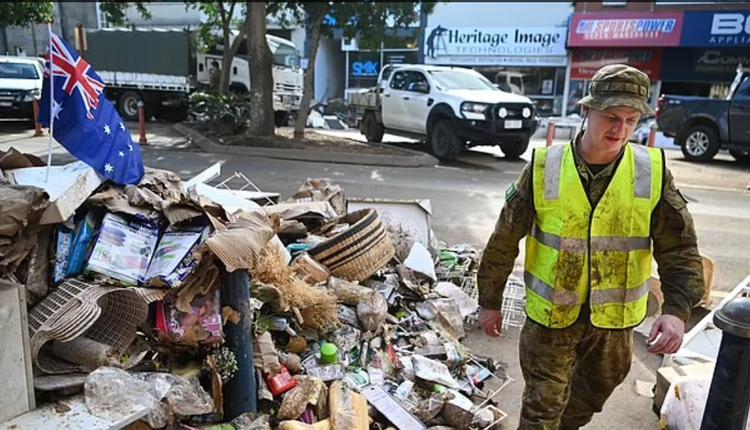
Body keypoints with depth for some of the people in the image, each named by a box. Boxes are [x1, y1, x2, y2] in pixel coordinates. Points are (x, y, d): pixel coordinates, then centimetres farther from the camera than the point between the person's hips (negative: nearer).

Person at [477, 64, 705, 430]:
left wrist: (676, 309, -22)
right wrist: (490, 301, -1)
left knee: (593, 395, 27)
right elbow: (504, 241, -7)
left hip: (614, 319, 3)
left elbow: (680, 250, -6)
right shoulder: (544, 168, -14)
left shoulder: (653, 173, -9)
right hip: (551, 315, -3)